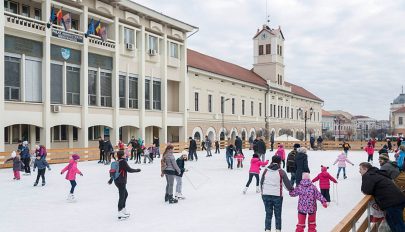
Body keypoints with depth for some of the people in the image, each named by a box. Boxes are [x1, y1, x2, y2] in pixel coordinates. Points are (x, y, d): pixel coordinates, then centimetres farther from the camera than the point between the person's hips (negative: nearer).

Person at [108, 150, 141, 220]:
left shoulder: (116, 162, 9)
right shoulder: (123, 162, -15)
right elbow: (129, 170, -16)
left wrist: (111, 178, 25)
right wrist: (137, 170, -1)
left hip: (117, 181, 9)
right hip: (121, 182, -9)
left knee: (125, 194, 23)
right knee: (122, 196, -6)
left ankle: (123, 210, 32)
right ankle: (120, 214, -6)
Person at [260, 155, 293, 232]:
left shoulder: (266, 170, 1)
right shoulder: (281, 172, -7)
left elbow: (261, 182, 8)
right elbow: (287, 183, -1)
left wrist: (262, 192, 22)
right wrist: (291, 190, 17)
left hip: (266, 195, 2)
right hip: (277, 195, -2)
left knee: (268, 214, 12)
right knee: (278, 215, 12)